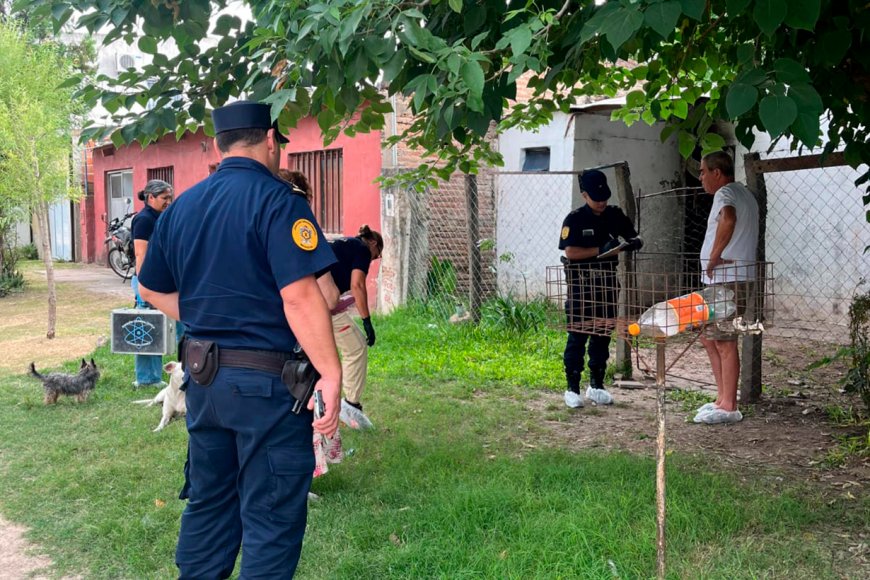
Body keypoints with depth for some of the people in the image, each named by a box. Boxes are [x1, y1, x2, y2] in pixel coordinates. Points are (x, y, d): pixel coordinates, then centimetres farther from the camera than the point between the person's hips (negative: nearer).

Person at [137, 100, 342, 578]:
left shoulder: (182, 206, 9)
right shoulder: (275, 200, -13)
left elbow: (151, 289, 18)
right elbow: (299, 295, -22)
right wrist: (331, 374, -19)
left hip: (202, 377, 7)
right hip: (265, 381, -7)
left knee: (208, 503, 20)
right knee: (271, 518, 4)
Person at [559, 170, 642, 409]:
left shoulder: (615, 215, 7)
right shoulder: (575, 219, -8)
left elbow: (634, 238, 14)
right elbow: (570, 252, -17)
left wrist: (635, 243, -10)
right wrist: (601, 250, -22)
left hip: (606, 283, 5)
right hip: (581, 285, -5)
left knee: (603, 335, 11)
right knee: (578, 336, -2)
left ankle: (596, 385, 22)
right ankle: (572, 388, 5)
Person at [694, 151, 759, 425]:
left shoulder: (725, 193, -11)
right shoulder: (744, 193, 22)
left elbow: (728, 219, -35)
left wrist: (714, 257, -26)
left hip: (726, 279, -10)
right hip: (736, 276, 10)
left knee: (725, 342, -6)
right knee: (708, 338, 16)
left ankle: (728, 407, -2)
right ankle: (723, 399, 19)